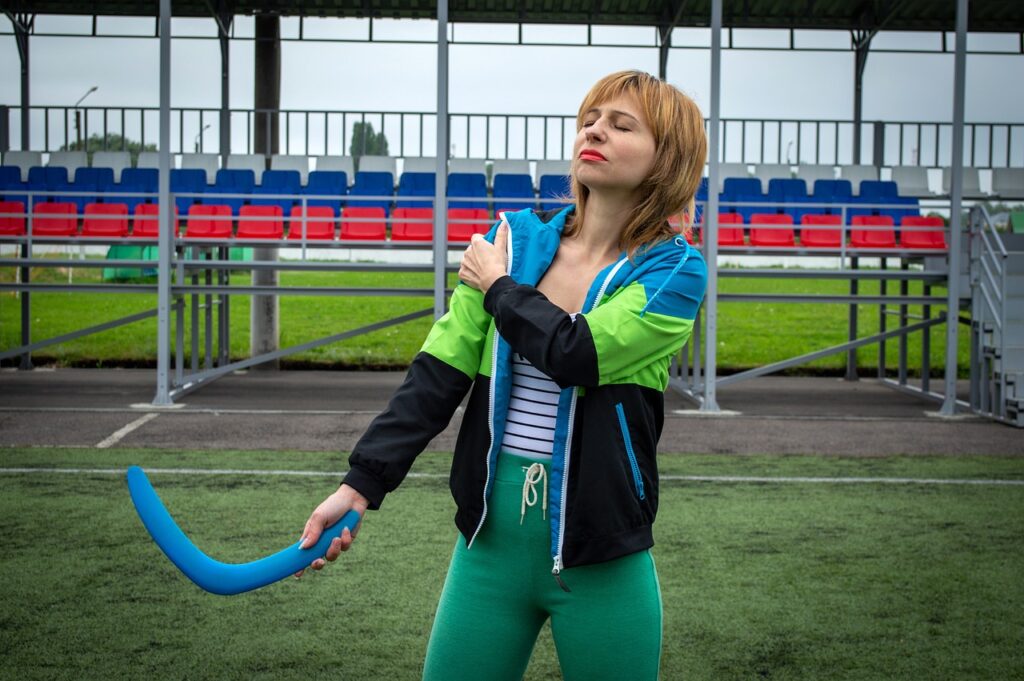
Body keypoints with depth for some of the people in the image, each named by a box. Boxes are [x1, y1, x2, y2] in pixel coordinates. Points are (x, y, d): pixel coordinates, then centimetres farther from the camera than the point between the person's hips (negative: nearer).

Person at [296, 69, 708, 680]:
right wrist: (361, 484, -9)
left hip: (600, 560, -3)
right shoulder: (517, 239, 4)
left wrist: (498, 287, -6)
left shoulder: (675, 270, -7)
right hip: (491, 541, 3)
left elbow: (578, 354, -23)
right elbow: (439, 371, 0)